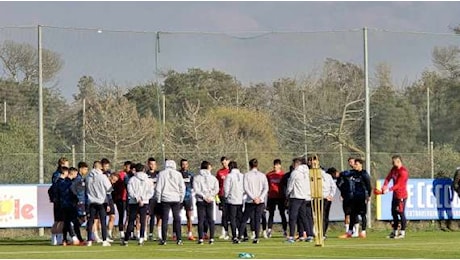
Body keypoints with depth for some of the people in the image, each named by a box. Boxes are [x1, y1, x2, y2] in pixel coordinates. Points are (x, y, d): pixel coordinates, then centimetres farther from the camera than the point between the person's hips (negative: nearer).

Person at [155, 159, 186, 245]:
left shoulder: (162, 174, 0)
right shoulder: (178, 174, 3)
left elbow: (158, 187, 0)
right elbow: (182, 187, 5)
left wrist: (158, 199, 6)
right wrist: (181, 198, 13)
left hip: (165, 199, -1)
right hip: (176, 199, 1)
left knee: (164, 219, 1)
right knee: (177, 219, 4)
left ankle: (164, 239, -1)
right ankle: (179, 239, 1)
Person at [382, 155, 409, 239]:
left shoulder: (403, 171, -18)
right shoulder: (394, 169, 9)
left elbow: (398, 184, -21)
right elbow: (388, 178, 4)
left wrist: (389, 190, -26)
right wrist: (385, 186, -14)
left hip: (401, 195, -9)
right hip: (395, 194, 9)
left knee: (401, 213, -6)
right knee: (394, 213, 13)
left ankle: (402, 232, 0)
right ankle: (395, 231, 22)